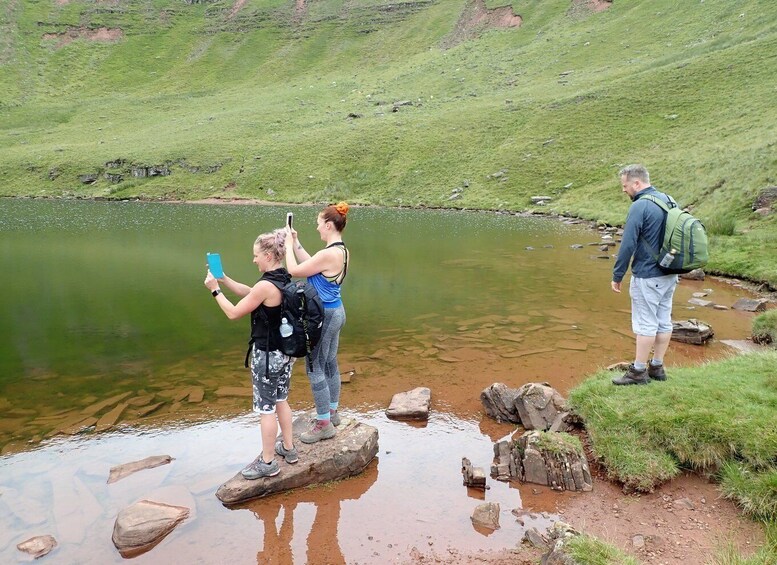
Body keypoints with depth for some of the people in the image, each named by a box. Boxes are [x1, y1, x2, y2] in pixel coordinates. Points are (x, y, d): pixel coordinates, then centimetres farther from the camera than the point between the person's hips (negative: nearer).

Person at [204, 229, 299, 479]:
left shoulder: (266, 285, -25)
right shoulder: (286, 280, 2)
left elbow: (234, 313, -16)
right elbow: (249, 293, 14)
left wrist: (215, 290, -5)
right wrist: (224, 279, 7)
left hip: (266, 355, -9)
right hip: (285, 352, 9)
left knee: (266, 408, 6)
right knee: (281, 401, 22)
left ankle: (267, 462, 19)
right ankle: (288, 448, 36)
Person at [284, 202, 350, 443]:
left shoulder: (328, 254, -25)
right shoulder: (342, 251, 5)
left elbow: (295, 270, -16)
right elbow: (310, 264, 17)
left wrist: (288, 244, -3)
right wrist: (295, 242, 15)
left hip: (323, 315, -10)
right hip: (335, 311, 10)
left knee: (315, 368, 1)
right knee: (330, 364, 20)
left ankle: (324, 424, 10)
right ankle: (331, 412, 34)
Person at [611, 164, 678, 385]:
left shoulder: (639, 206, -17)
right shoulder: (668, 200, 9)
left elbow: (627, 245, -18)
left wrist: (617, 276, -10)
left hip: (647, 276, -8)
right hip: (670, 275, 8)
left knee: (645, 324, -1)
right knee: (664, 321, 13)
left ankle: (638, 371, 8)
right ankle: (657, 367, 23)